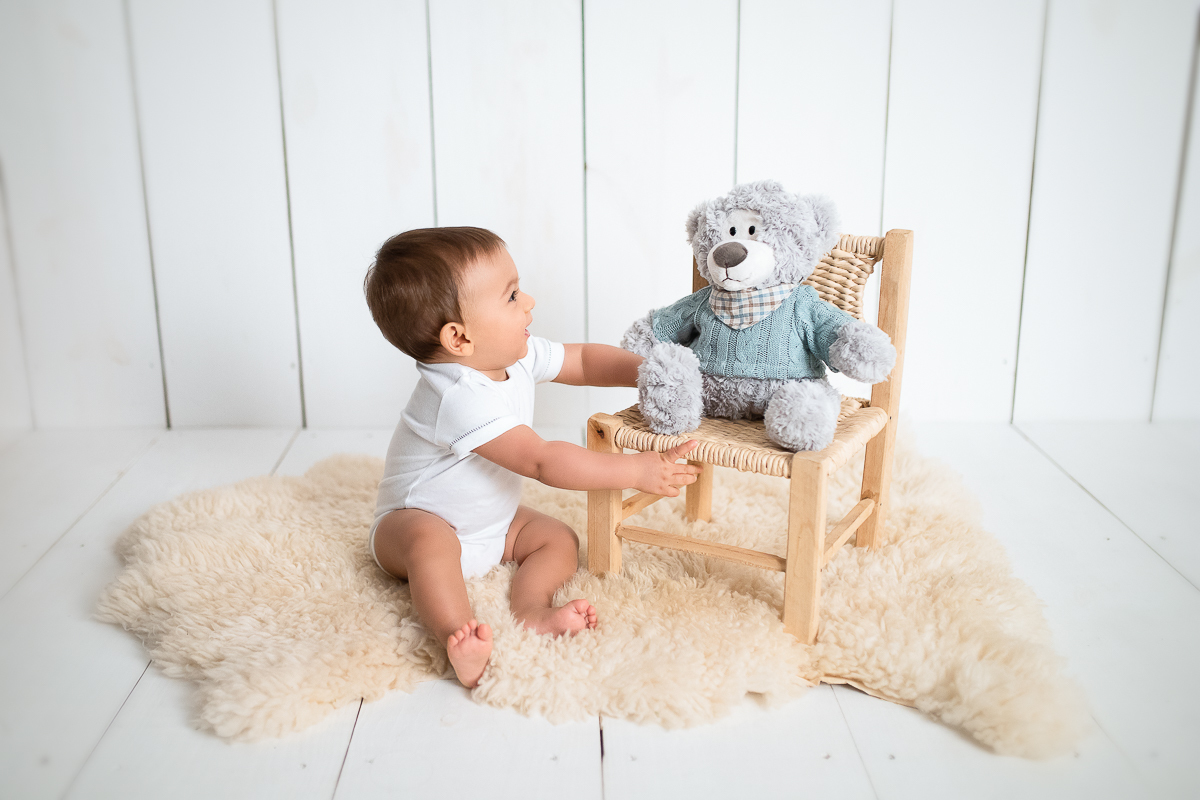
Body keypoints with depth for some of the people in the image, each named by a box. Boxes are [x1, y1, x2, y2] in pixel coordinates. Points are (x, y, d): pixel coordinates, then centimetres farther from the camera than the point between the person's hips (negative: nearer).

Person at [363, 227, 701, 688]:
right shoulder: (461, 398, -37)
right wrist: (634, 470, -39)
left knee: (560, 540, -7)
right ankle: (456, 634, -49)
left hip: (493, 525, 8)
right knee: (429, 542, -39)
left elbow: (583, 361, 6)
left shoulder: (516, 355, -9)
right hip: (413, 523, -8)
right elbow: (541, 462, -40)